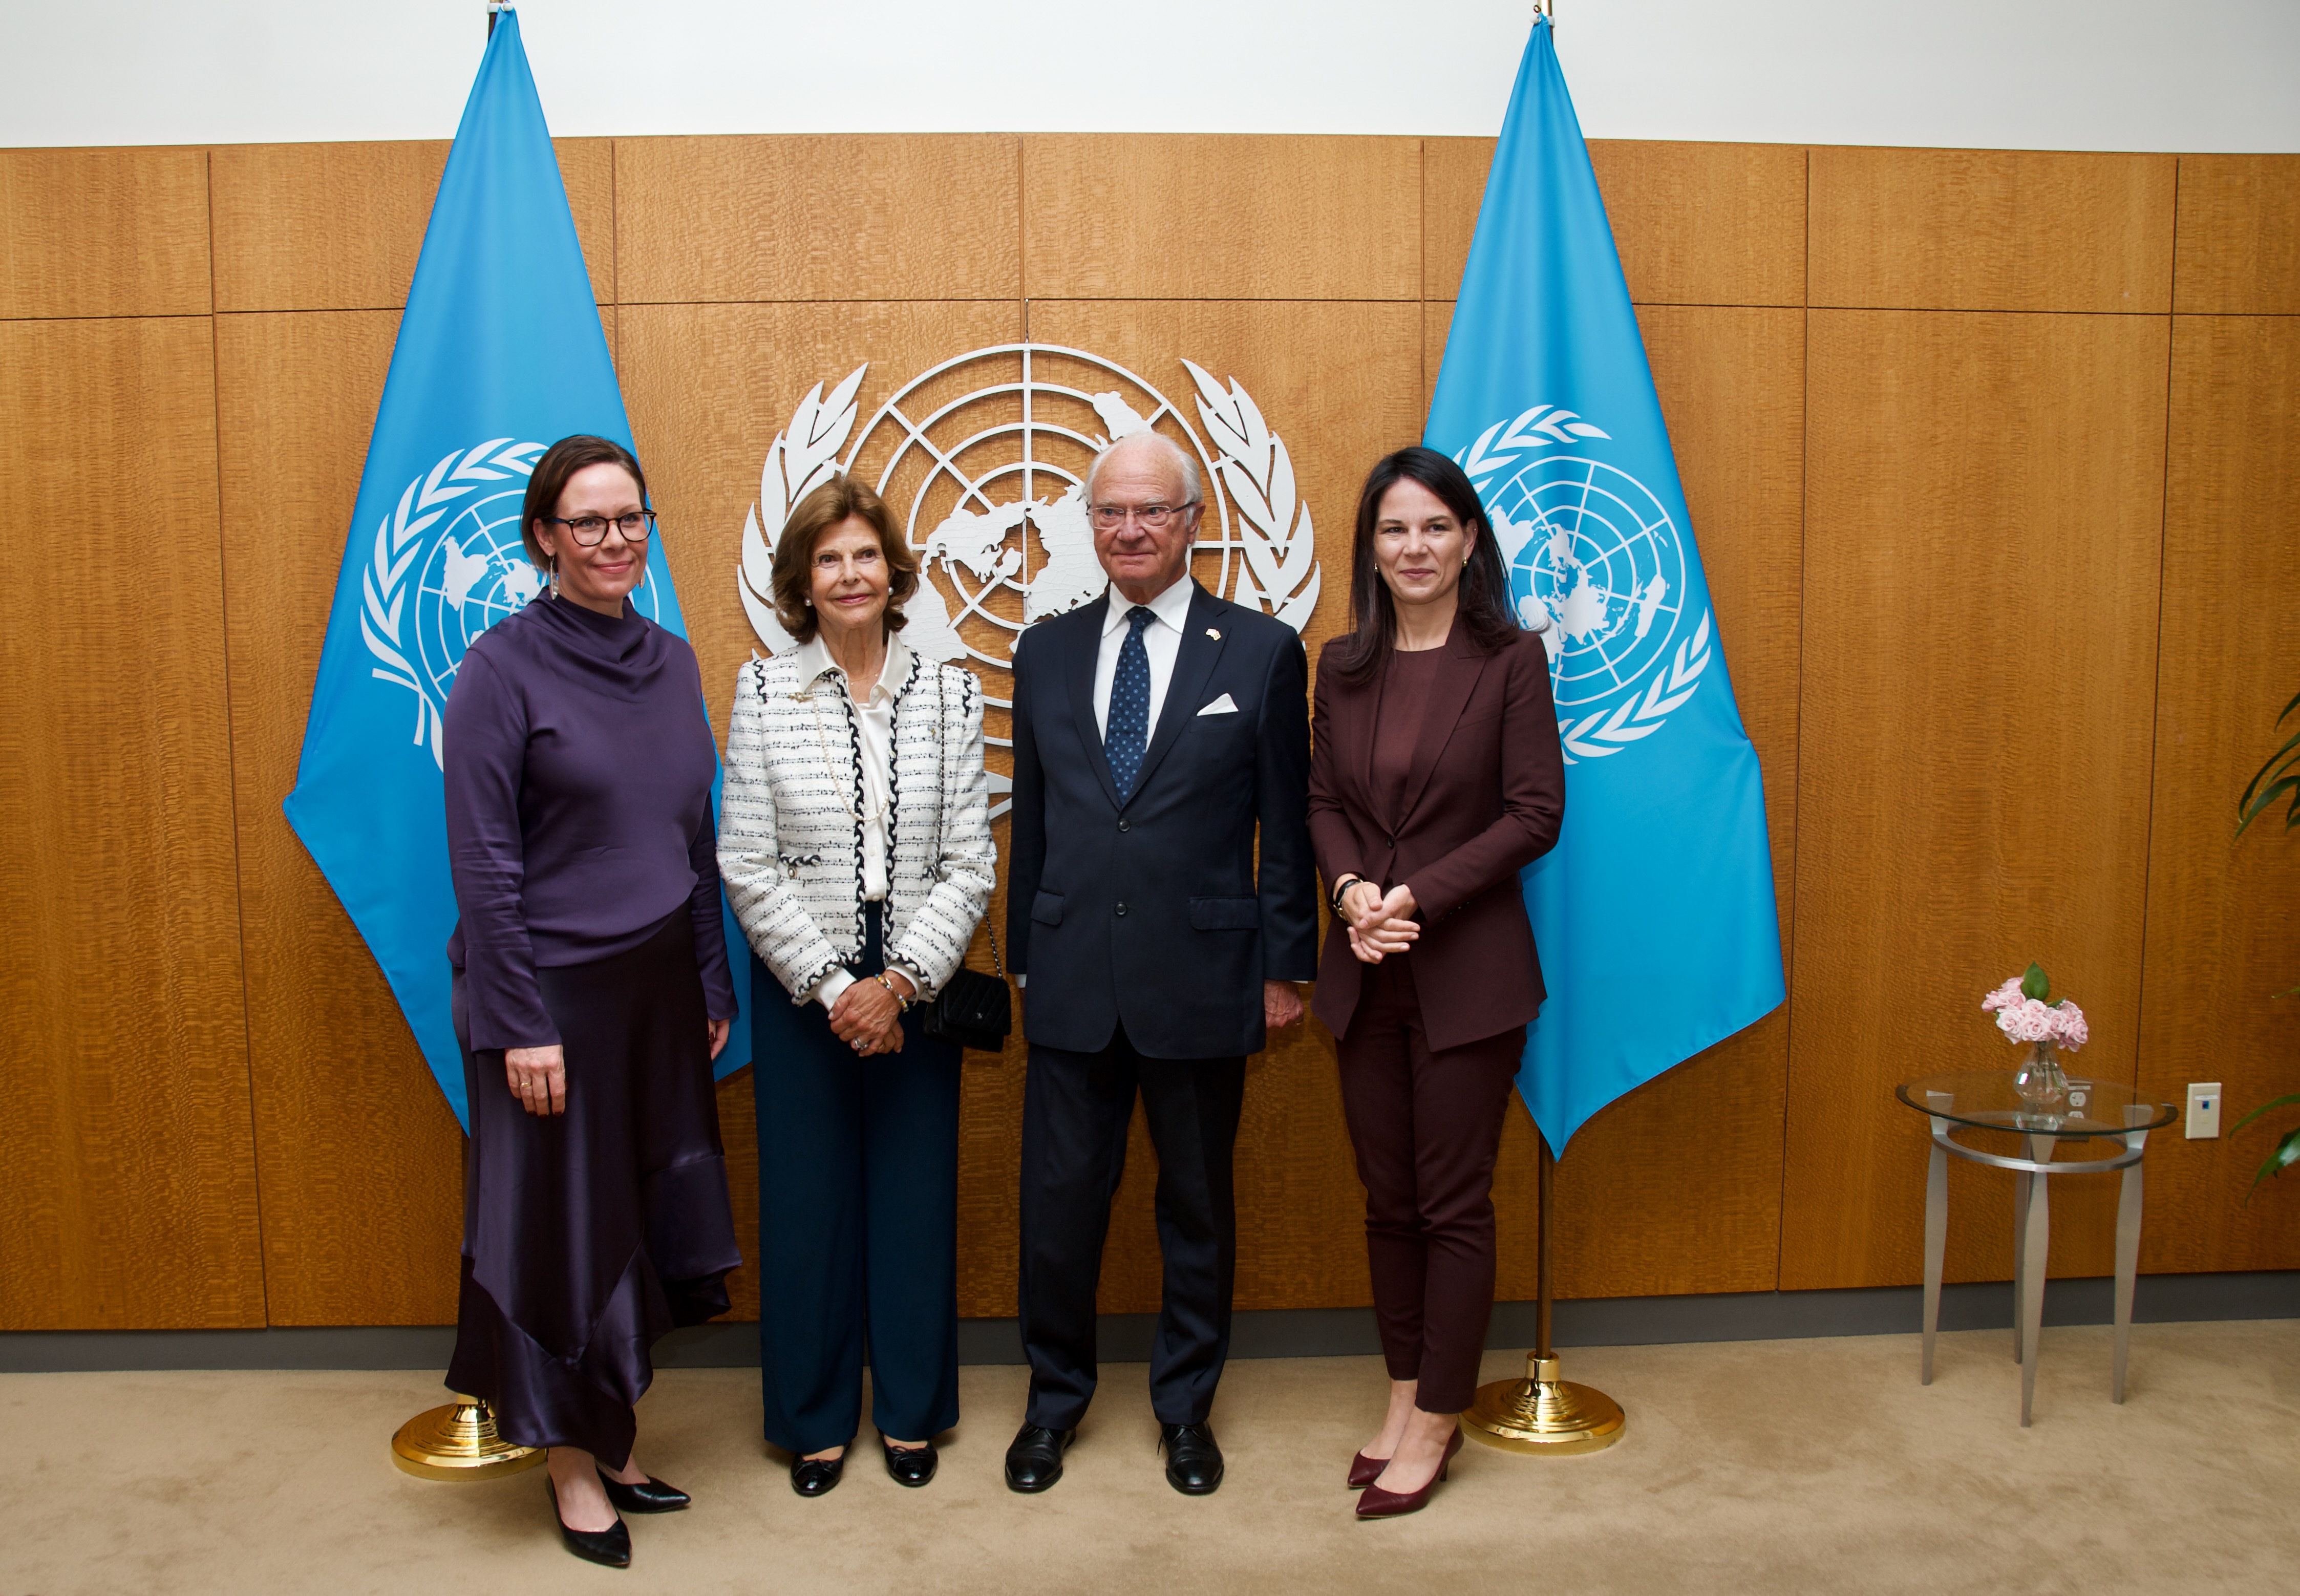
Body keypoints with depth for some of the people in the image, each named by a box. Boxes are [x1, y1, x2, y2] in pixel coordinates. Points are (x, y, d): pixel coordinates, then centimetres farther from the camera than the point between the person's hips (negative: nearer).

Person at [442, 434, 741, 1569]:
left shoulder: (671, 661, 7)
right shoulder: (503, 665, -10)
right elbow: (482, 860, -13)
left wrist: (714, 985, 9)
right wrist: (520, 1024, -16)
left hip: (659, 986, 6)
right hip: (553, 990, -6)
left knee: (646, 1218, 13)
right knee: (559, 1220, 6)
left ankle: (616, 1443, 30)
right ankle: (572, 1467, 24)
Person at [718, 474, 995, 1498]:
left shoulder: (949, 692, 0)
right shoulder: (763, 691, -2)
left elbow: (971, 862, -3)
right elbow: (748, 865, -5)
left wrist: (901, 981, -12)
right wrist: (830, 986, -11)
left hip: (917, 984, 1)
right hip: (802, 987, 0)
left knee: (916, 1193, 9)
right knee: (805, 1197, 8)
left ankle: (910, 1412, 27)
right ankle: (815, 1420, 26)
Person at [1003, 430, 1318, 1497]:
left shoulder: (1262, 652, -1)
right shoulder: (1045, 653, 8)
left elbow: (1286, 827, 0)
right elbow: (1030, 819, 11)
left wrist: (1285, 966, -2)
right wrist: (1025, 955, 11)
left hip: (1201, 979, -2)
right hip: (1073, 982, 2)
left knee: (1198, 1205, 12)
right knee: (1058, 1201, 9)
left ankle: (1186, 1407, 32)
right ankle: (1055, 1398, 31)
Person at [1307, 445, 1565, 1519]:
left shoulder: (1510, 660, -6)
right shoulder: (1343, 667, 7)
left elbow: (1535, 812, -9)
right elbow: (1324, 801, 9)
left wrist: (1418, 895, -16)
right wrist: (1350, 887, -11)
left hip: (1469, 974, -4)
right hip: (1365, 974, 4)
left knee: (1454, 1205, 5)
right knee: (1388, 1200, 13)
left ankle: (1435, 1426, 19)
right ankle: (1405, 1394, 30)